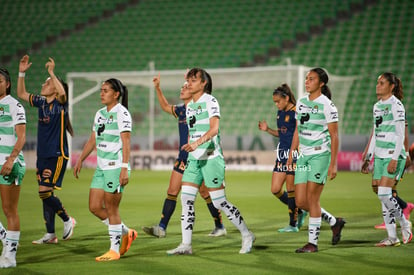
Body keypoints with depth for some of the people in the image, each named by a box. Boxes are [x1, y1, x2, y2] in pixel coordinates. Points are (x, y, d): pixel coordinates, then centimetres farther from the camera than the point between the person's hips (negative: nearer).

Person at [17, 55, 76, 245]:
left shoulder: (60, 103, -9)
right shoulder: (41, 101, 10)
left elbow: (62, 92, -32)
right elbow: (21, 94, 20)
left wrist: (52, 72, -31)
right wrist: (21, 73, 10)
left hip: (57, 155, -7)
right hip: (42, 155, 7)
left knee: (45, 192, -13)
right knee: (45, 194, 7)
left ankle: (68, 220, 8)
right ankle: (50, 234, 14)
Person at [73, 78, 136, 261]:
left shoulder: (121, 113, -10)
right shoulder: (100, 114, 14)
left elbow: (126, 143, -16)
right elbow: (93, 140, 22)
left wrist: (124, 168, -22)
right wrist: (80, 160, 21)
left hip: (116, 167, -8)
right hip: (101, 167, 8)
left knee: (111, 209, -3)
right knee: (94, 207, 6)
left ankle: (115, 250, 7)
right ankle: (125, 232, 22)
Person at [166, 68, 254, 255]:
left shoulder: (210, 101, -10)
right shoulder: (189, 106, 14)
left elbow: (214, 128, -24)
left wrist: (197, 143, -38)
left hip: (211, 158, -7)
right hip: (193, 159, 7)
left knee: (219, 202, -4)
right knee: (186, 199, -1)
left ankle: (247, 235, 12)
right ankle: (186, 245, 2)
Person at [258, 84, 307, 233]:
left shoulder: (297, 112, -12)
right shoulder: (280, 112, 12)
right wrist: (267, 129, 7)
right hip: (282, 153, 8)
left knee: (291, 189, -4)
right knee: (275, 189, 5)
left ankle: (293, 224, 6)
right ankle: (299, 211, 22)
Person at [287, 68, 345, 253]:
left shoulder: (327, 105, -9)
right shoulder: (301, 102, 11)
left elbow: (334, 136, -8)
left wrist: (333, 164, -12)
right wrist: (291, 155, 15)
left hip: (320, 155, -7)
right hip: (303, 156, 7)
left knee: (312, 199, -7)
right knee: (300, 202, 4)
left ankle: (312, 242, 3)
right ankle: (334, 222, 24)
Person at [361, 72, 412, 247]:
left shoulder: (396, 105, -9)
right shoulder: (377, 106, 14)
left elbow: (401, 135, -13)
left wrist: (394, 159, -19)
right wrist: (368, 158, 18)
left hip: (393, 155, -8)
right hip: (379, 156, 8)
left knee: (384, 194, -14)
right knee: (382, 196, 4)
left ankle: (404, 224, 6)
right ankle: (392, 237, 9)